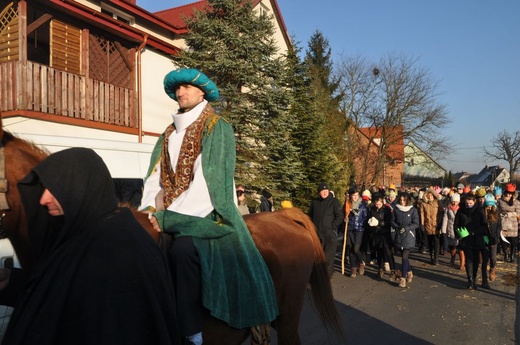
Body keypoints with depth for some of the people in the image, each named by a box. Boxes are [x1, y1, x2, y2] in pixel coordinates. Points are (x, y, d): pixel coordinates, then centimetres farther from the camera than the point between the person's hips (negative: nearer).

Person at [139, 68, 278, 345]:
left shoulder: (217, 129, -2)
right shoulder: (169, 134, 18)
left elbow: (207, 181, -13)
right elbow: (156, 176, 12)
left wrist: (169, 217, -18)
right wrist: (152, 208, -7)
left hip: (207, 213, -6)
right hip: (169, 213, 7)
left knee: (182, 249, -33)